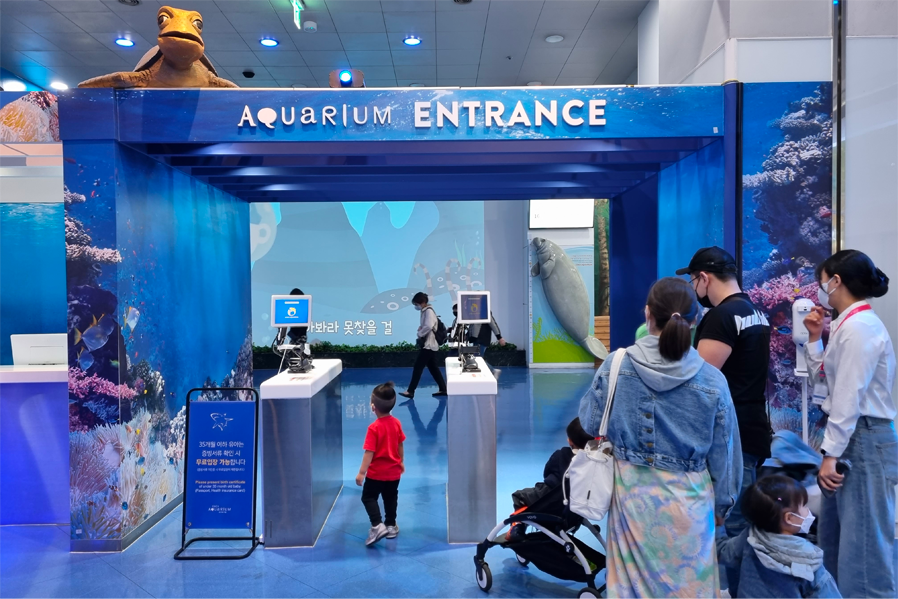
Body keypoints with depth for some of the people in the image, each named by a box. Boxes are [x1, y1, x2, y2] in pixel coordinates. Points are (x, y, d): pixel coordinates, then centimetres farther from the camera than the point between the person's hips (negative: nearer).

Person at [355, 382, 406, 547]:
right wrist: (401, 462, 20)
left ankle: (377, 526, -6)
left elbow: (369, 452, -23)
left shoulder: (374, 428, -22)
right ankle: (391, 525, 31)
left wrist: (362, 472, -18)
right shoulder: (397, 423, -5)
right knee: (391, 499, 20)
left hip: (376, 473, -5)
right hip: (394, 471, 6)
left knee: (368, 497, 9)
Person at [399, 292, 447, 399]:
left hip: (428, 345, -10)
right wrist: (420, 328, 1)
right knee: (433, 368, 11)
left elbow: (429, 326, -30)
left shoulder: (429, 311, -16)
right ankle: (443, 390, 15)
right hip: (428, 344, 10)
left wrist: (419, 334, -16)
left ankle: (410, 391, -7)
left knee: (418, 367, -8)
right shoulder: (425, 311, 14)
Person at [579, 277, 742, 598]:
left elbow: (590, 423, 0)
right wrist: (722, 504, 13)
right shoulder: (712, 380, -12)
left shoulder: (614, 367, -13)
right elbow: (723, 453, -2)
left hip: (632, 495, 1)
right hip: (687, 500, 0)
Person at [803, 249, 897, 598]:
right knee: (834, 537, 17)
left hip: (863, 441, -10)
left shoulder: (858, 326, -16)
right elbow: (826, 386, 17)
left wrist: (830, 454, -19)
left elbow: (849, 398, -20)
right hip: (850, 437, 10)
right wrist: (815, 339, 12)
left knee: (863, 543, -3)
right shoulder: (849, 324, 13)